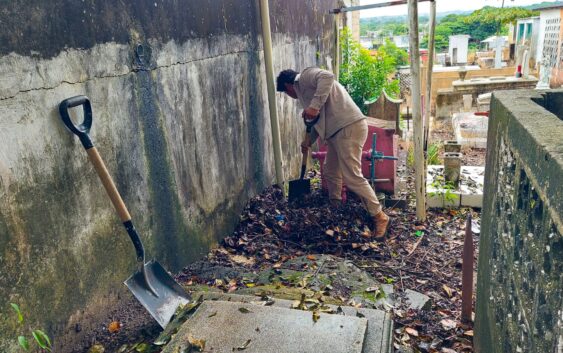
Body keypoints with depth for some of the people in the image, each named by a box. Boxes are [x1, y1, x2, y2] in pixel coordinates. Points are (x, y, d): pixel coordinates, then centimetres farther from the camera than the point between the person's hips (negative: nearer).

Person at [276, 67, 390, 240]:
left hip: (349, 127, -11)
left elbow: (327, 77, -24)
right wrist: (309, 141, 33)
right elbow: (320, 119, 33)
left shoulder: (306, 76, -1)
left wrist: (314, 105, -27)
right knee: (330, 173, 20)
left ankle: (379, 217, -1)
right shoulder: (304, 88, 28)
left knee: (352, 177, -11)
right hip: (337, 130, 11)